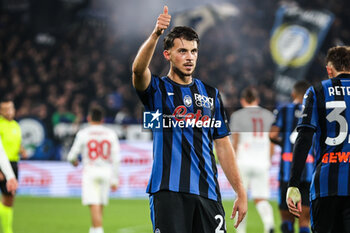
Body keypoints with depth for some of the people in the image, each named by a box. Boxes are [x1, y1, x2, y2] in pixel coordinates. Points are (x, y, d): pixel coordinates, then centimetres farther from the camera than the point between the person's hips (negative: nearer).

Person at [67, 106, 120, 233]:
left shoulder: (83, 133, -4)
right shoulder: (111, 134, 5)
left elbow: (72, 156, 0)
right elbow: (116, 159, 4)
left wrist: (74, 161, 24)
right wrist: (114, 179, 9)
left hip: (90, 171, -3)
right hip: (106, 171, 3)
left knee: (94, 206, -9)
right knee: (100, 206, 14)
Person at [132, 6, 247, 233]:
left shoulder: (211, 94, 17)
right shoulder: (157, 89, 5)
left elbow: (223, 146, 16)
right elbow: (138, 69, -19)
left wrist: (241, 192, 10)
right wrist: (156, 34, -35)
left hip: (207, 193, 4)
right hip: (169, 191, -4)